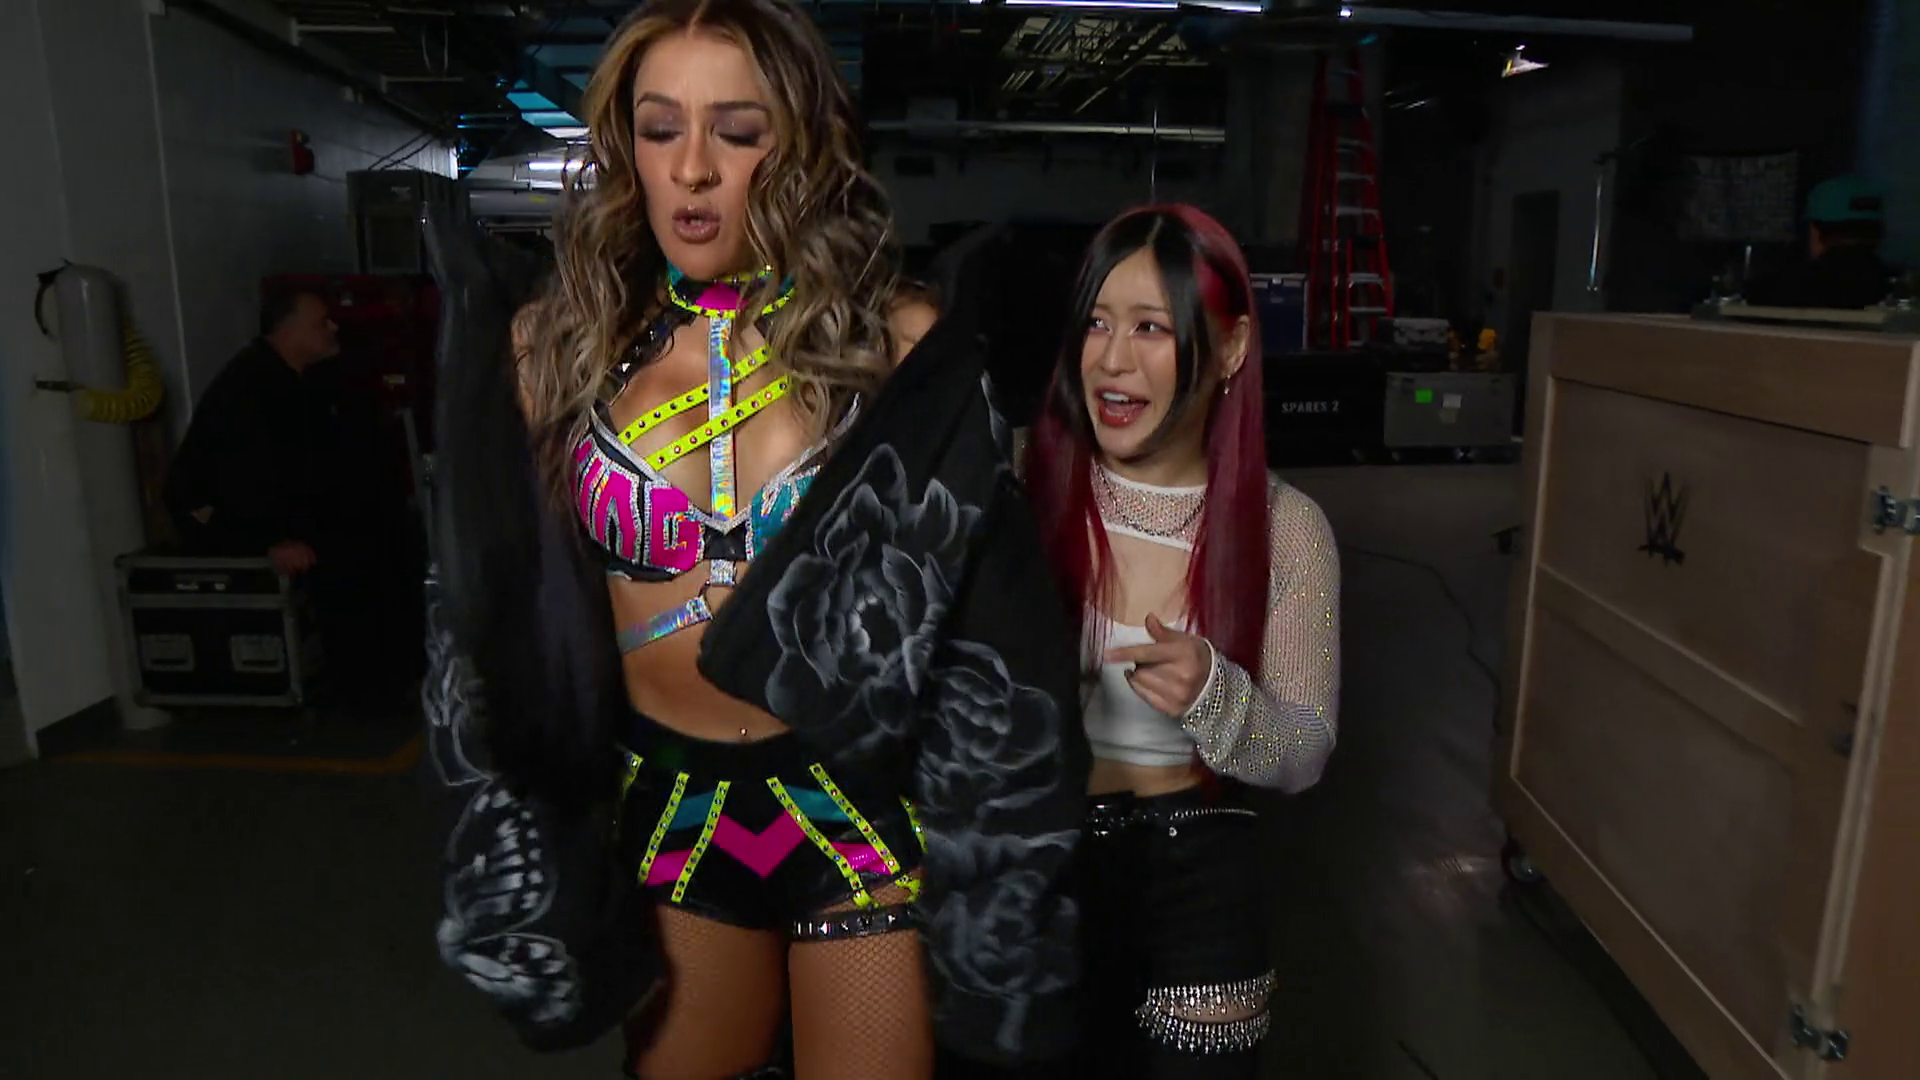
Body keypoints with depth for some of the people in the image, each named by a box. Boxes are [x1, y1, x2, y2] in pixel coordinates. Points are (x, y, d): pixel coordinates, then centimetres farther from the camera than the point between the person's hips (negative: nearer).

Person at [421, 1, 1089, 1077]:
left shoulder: (902, 349, -11)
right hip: (667, 816, 3)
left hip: (867, 814, -2)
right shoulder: (554, 347, -4)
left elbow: (993, 615, -7)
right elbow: (504, 605, 5)